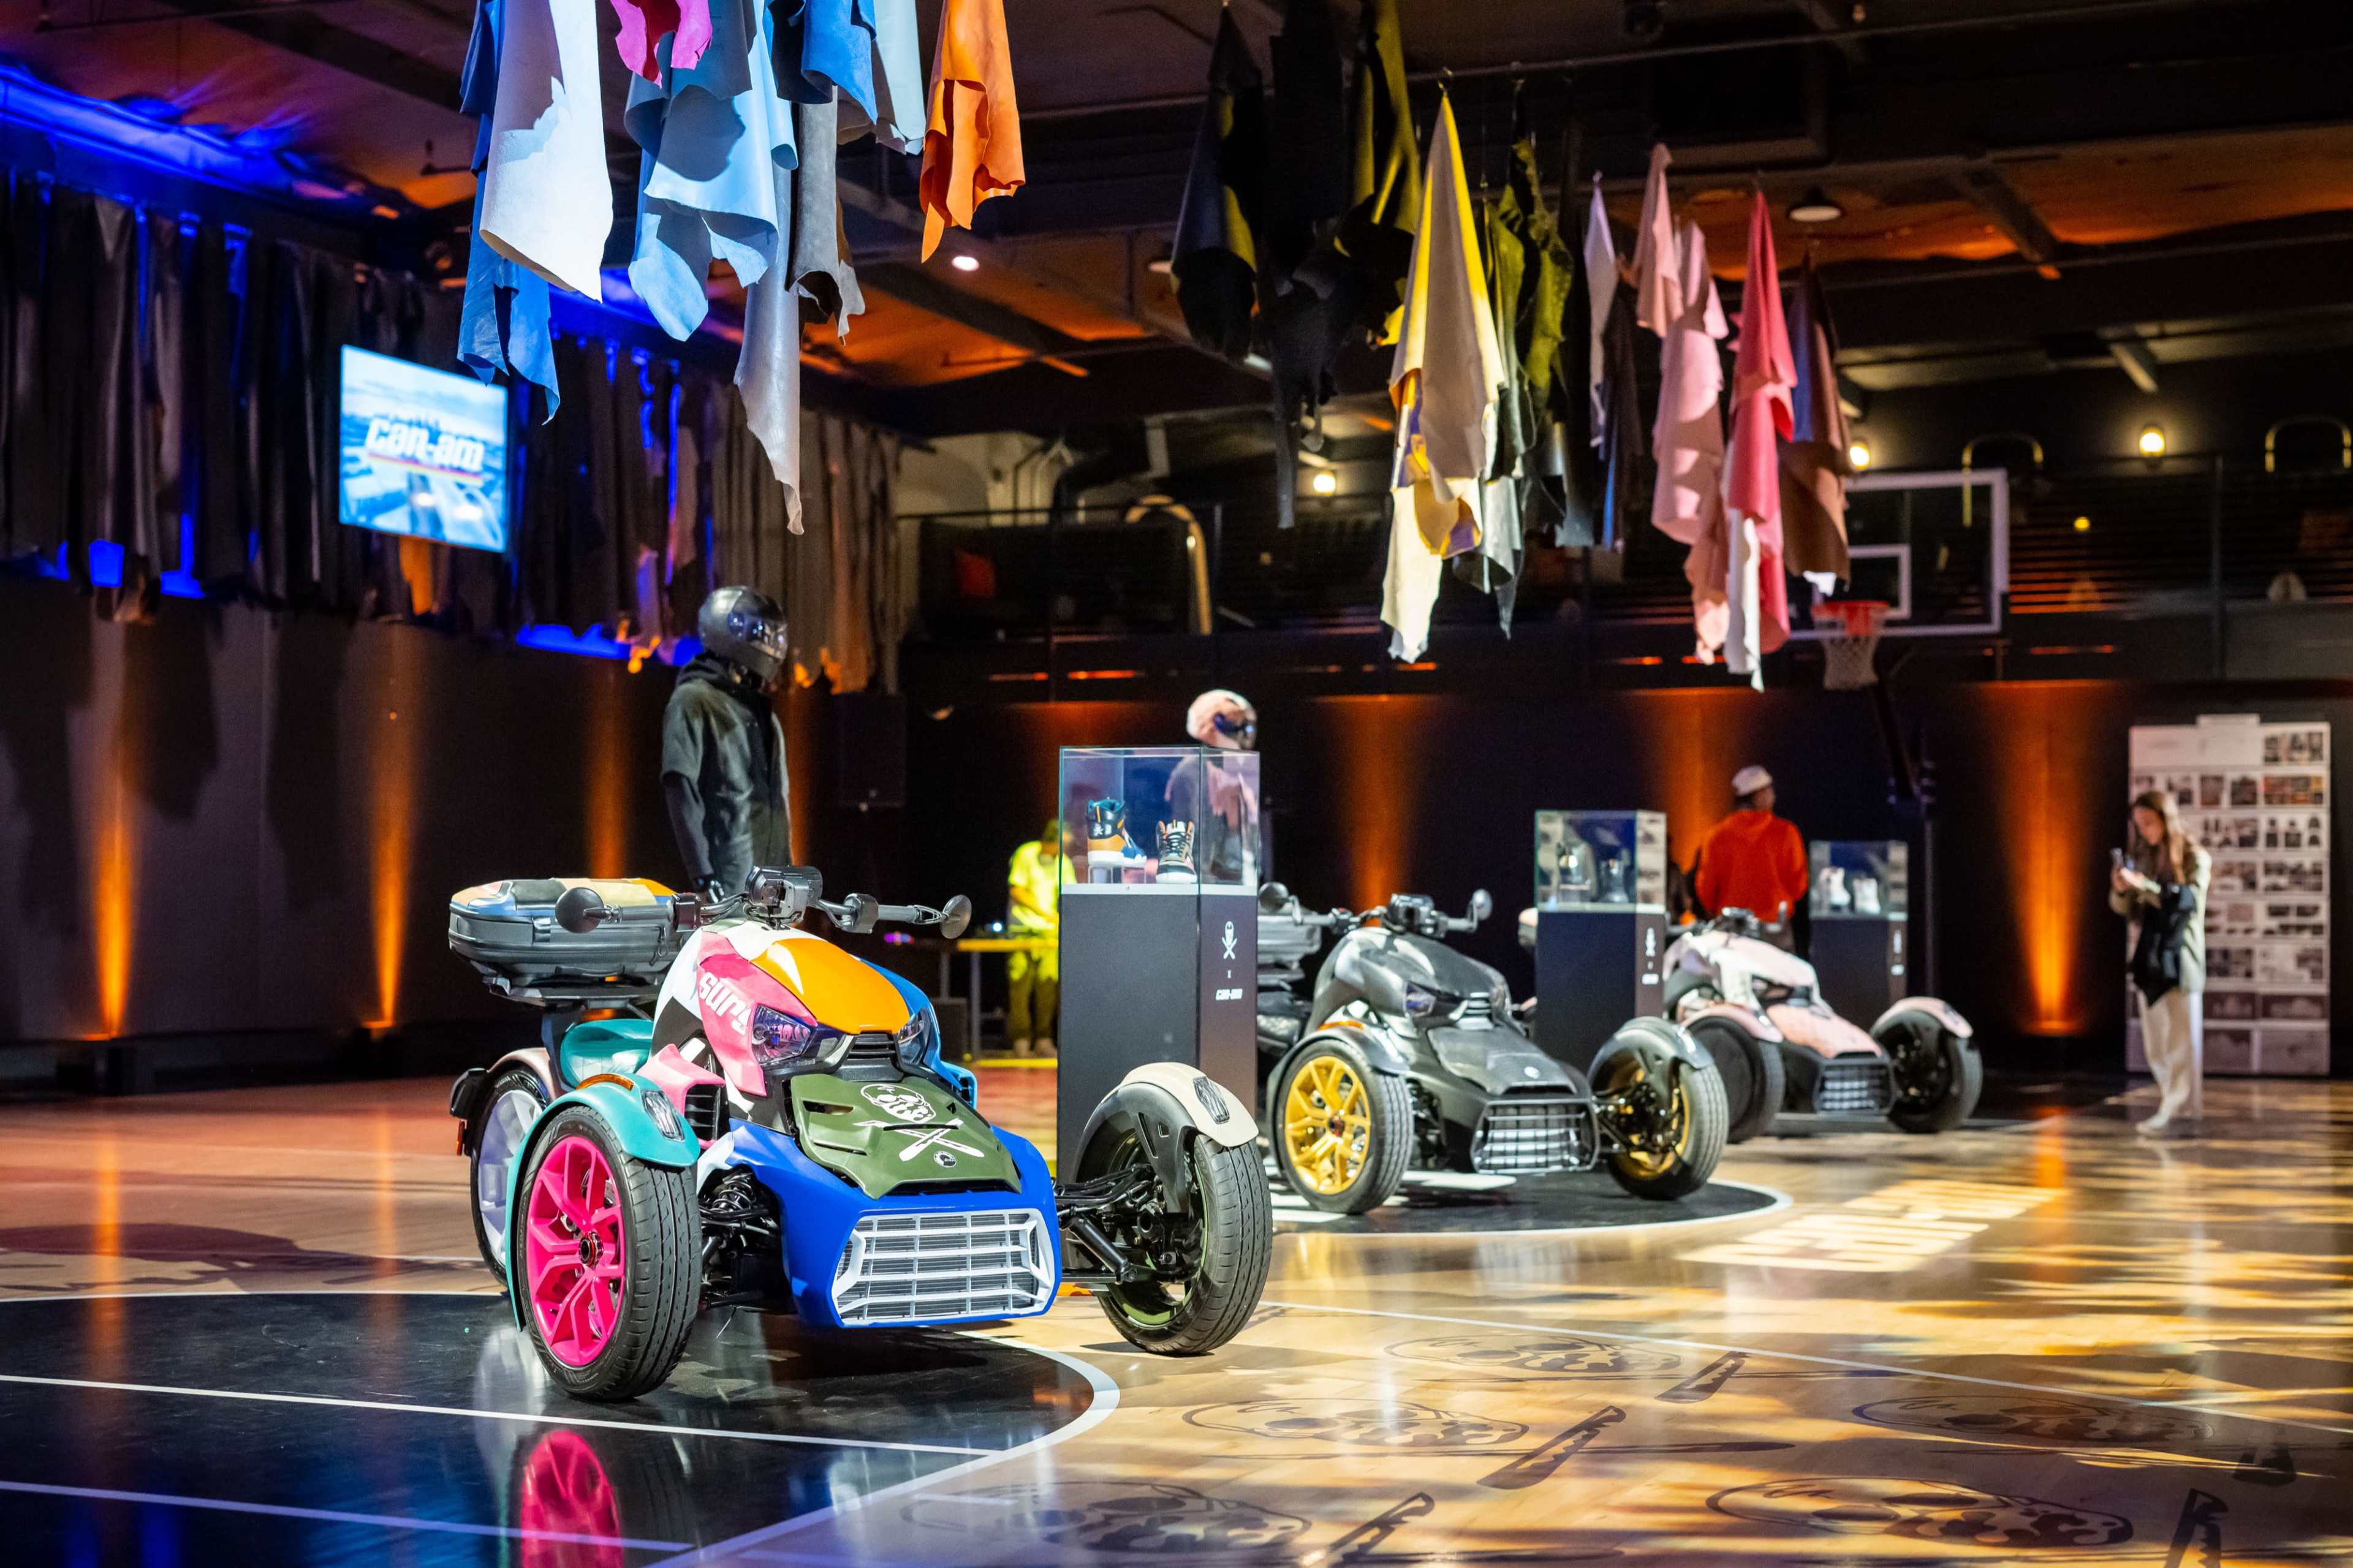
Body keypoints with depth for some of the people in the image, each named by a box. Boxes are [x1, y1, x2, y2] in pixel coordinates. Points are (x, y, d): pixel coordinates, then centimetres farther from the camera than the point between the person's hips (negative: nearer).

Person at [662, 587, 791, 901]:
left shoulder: (760, 707, 22)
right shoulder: (694, 701, -5)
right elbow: (681, 792, -13)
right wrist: (703, 877, -19)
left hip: (773, 875, 8)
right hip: (730, 879, -8)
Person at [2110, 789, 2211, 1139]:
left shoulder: (2195, 859, -3)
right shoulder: (2142, 857, 11)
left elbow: (2188, 900, -18)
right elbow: (2123, 908, 11)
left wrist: (2144, 885, -26)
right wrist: (2120, 890, -11)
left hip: (2180, 959, -6)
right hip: (2149, 959, 6)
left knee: (2181, 1040, -8)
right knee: (2155, 1044, 9)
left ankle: (2183, 1115, -10)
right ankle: (2171, 1107, 17)